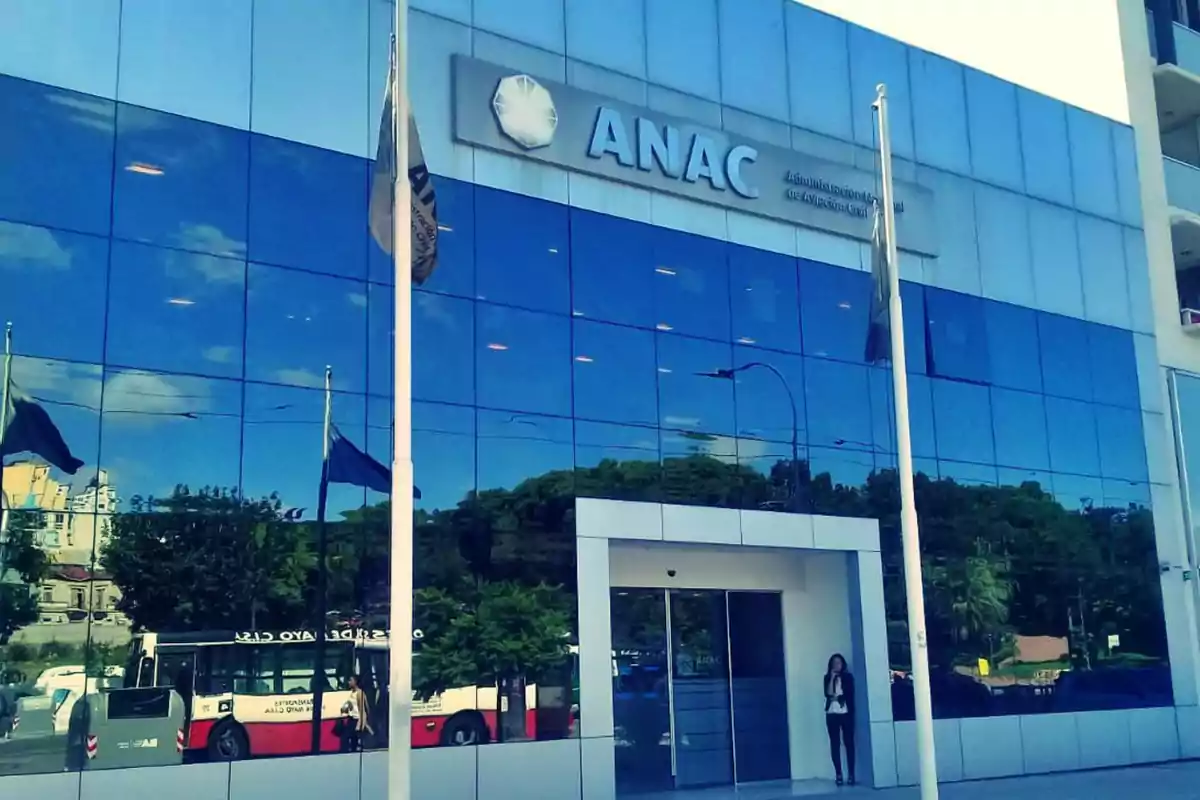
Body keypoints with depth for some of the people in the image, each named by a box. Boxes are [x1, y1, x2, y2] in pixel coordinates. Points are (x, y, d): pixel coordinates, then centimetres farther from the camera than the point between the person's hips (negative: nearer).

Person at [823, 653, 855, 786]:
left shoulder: (848, 677, 8)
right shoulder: (827, 678, 9)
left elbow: (850, 695, 5)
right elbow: (828, 694, -6)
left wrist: (837, 697, -2)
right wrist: (832, 678, -8)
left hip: (846, 713, -1)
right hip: (832, 714, 1)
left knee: (849, 743, -4)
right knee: (835, 744, -2)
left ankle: (851, 774, -3)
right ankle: (838, 774, 0)